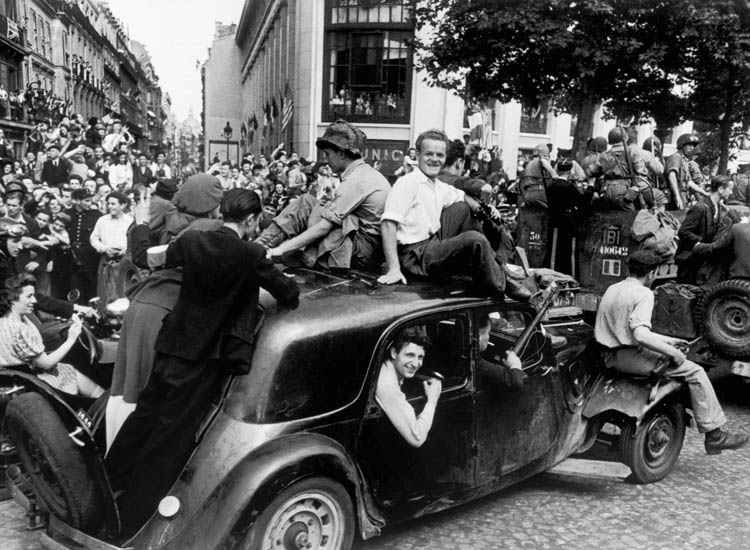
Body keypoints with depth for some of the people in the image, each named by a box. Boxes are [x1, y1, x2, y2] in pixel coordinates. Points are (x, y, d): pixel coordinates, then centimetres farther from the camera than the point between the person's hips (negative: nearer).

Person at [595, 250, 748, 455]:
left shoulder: (613, 289, 13)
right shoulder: (643, 294, -14)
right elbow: (640, 335, -27)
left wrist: (667, 341, 22)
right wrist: (672, 353, -15)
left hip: (611, 356, 9)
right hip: (629, 357, -9)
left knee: (674, 352, 30)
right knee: (695, 372, -1)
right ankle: (715, 434, 3)